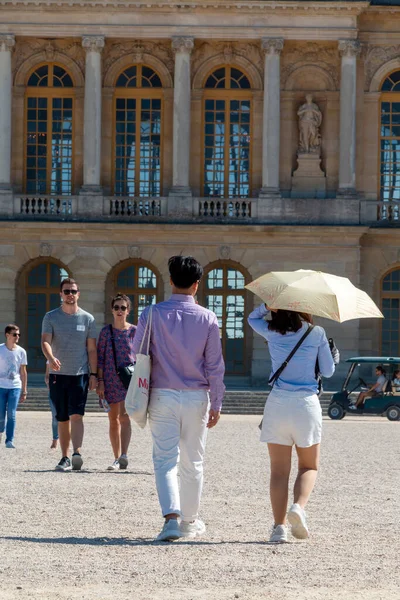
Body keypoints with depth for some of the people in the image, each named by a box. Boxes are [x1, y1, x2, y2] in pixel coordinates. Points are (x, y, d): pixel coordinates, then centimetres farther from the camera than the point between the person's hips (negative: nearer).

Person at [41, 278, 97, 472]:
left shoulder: (87, 319, 6)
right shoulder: (51, 317, 4)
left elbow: (91, 349, 8)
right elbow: (45, 341, -8)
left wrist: (93, 374, 1)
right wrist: (51, 358, -29)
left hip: (80, 375, -1)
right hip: (58, 375, 1)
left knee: (76, 415, -15)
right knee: (62, 419, 6)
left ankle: (77, 454, -26)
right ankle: (65, 457, 12)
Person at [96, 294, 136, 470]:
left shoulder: (134, 331, 4)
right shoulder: (106, 332, 6)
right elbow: (100, 358, 5)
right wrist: (100, 381, -2)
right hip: (110, 380, 2)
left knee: (124, 416, -19)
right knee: (113, 420, 6)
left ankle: (123, 456, -27)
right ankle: (117, 458, 13)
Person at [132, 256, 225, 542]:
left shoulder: (152, 314, -4)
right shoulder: (208, 319, -4)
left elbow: (137, 355, 2)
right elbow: (215, 365, -1)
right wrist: (216, 404, 5)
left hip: (163, 396, 0)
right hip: (196, 397, 1)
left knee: (165, 460, 0)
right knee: (193, 462, 13)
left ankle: (171, 516, -18)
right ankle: (190, 521, 22)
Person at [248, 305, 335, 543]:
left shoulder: (271, 332, 3)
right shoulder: (317, 334, -1)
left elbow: (252, 317, 25)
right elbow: (328, 371, 5)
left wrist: (269, 304, 7)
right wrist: (331, 354, 24)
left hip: (277, 405, 1)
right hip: (306, 405, -1)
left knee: (279, 470, 3)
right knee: (309, 467, 13)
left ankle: (280, 526, -7)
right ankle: (299, 507, -13)